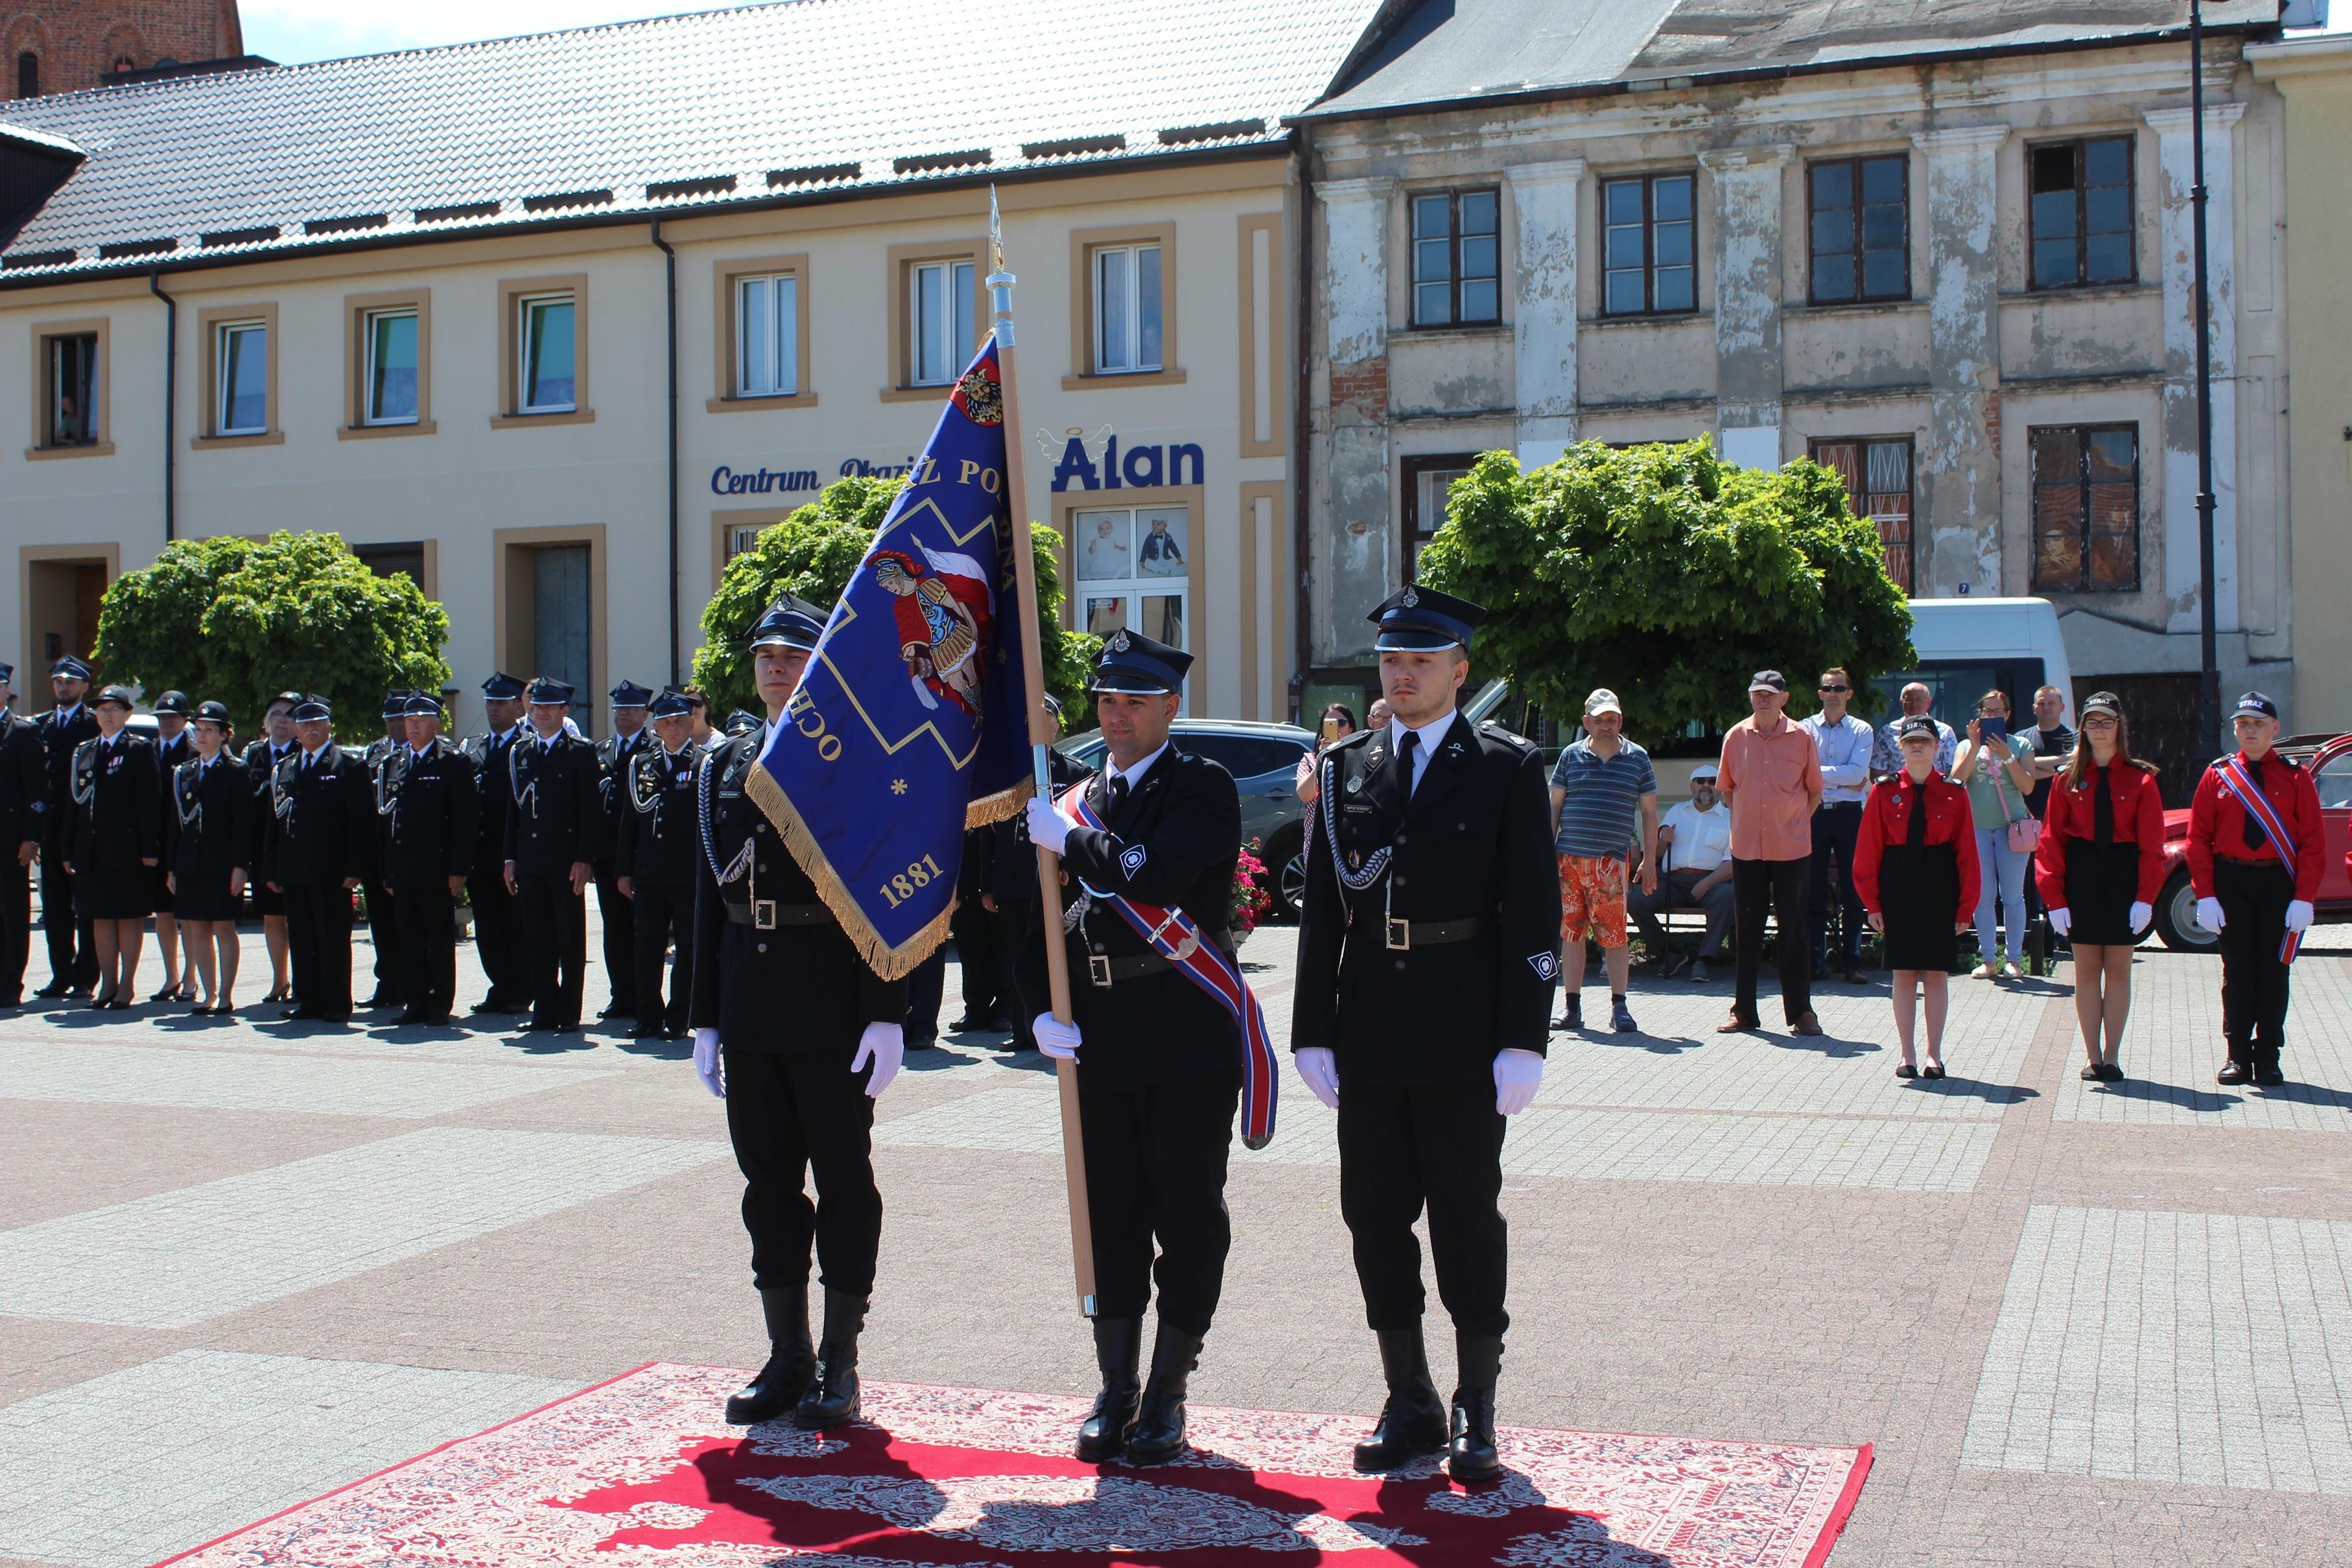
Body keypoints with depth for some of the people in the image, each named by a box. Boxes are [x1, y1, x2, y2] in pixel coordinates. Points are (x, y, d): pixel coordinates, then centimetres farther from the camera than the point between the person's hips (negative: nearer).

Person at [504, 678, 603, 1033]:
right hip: (530, 862, 5)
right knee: (536, 940, 6)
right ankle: (544, 1011, 13)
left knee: (570, 941, 2)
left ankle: (569, 1013, 8)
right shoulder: (519, 753, 13)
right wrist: (511, 858, 7)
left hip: (567, 862, -4)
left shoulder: (581, 752, -1)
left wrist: (585, 860, -12)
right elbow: (513, 809, 14)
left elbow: (591, 811, -5)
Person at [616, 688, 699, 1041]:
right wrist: (623, 870, 8)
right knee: (646, 949, 6)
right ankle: (649, 1018, 14)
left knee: (687, 950, 3)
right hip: (649, 875, 4)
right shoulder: (641, 764, 12)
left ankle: (677, 1020, 10)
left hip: (690, 876, -4)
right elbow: (629, 822, 13)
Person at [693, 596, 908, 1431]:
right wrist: (706, 1017, 9)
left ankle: (839, 1363, 13)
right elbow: (708, 898, 13)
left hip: (834, 1005, -5)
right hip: (750, 1006, 5)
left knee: (844, 1179, 4)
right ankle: (787, 1357, 21)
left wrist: (885, 1015, -14)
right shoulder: (723, 767, 12)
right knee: (769, 1180, 11)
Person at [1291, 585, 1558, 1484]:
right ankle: (1409, 1402, 21)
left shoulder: (1507, 769, -1)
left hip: (1463, 1038, -4)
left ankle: (1476, 1410, 16)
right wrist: (1313, 1031, 3)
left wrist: (1522, 1042, -11)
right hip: (1369, 1038, 4)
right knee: (1375, 1217, 8)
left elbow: (1534, 913, -5)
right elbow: (1322, 907, 9)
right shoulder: (1347, 769, 9)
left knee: (1468, 1220, 4)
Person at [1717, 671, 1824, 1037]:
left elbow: (1814, 791, 9)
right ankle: (1744, 1010, 16)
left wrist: (1794, 822, 0)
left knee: (1793, 929, 3)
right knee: (1746, 931, 7)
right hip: (1747, 848, 2)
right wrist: (1745, 818, 5)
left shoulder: (1801, 738, -1)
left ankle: (1800, 1010, 10)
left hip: (1792, 848, -2)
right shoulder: (1736, 737, 3)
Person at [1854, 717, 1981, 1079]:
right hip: (1897, 889, 0)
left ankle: (1934, 1054, 12)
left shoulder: (1954, 793, 1)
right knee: (1903, 973, 4)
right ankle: (1907, 1055, 12)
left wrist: (1966, 906, -3)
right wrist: (1872, 903, -4)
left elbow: (1966, 852, 1)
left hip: (1940, 890, 0)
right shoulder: (1884, 791, 0)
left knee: (1937, 973, 4)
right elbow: (1869, 849, 0)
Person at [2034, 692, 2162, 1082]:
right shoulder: (2068, 779, 3)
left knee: (2118, 969, 4)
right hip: (2080, 878, 1)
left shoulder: (2140, 779, 0)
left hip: (2124, 878, -1)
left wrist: (2146, 897, -11)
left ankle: (2111, 1057, 11)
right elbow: (2051, 840, 0)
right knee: (2087, 970, 4)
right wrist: (2054, 898, -9)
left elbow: (2151, 842, -3)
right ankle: (2093, 1058, 10)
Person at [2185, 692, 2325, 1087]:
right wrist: (2205, 896, -7)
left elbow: (2313, 842, -1)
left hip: (2279, 884, 0)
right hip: (2231, 884, 1)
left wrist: (2304, 899, -10)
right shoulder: (2217, 776, 3)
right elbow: (2198, 839, 1)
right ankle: (2238, 1055, 11)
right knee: (2237, 970, 4)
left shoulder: (2296, 778, 1)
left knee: (2273, 970, 4)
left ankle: (2268, 1058, 11)